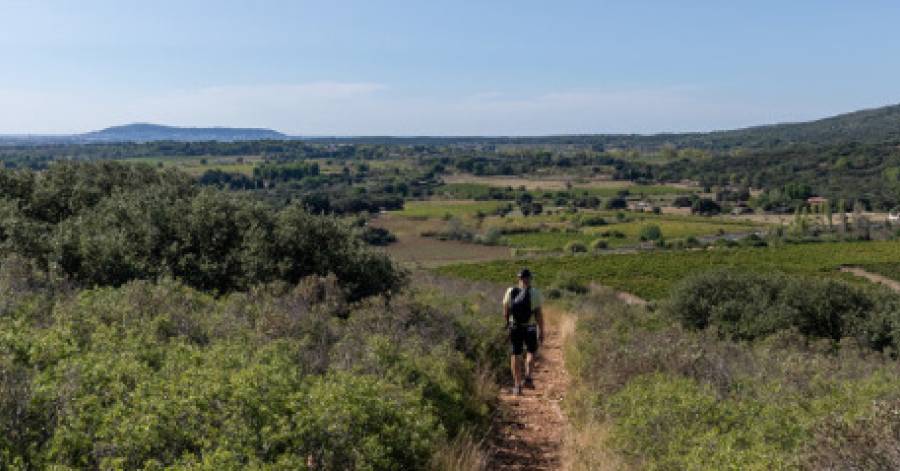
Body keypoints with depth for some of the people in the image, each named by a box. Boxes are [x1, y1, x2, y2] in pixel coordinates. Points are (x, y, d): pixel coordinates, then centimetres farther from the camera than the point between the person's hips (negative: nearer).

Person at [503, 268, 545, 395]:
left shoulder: (510, 292, -2)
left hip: (515, 328, 1)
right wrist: (541, 332, -3)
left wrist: (507, 324, 21)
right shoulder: (534, 293, -9)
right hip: (530, 328, -1)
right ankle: (528, 378, 7)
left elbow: (505, 312, 4)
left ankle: (517, 386, 7)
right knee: (530, 352, 21)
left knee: (515, 355, 9)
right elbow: (539, 314, -10)